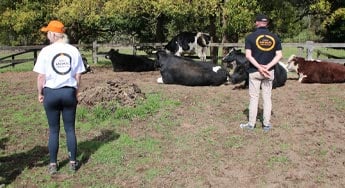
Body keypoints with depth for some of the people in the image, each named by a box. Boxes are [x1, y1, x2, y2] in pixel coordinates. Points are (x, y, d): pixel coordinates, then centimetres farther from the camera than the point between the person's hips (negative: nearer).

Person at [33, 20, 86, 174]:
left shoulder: (46, 51, -7)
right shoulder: (74, 50, 0)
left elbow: (41, 76, -7)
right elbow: (78, 76, 2)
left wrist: (40, 93, 6)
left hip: (51, 93, -2)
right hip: (69, 92, 2)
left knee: (53, 130, 9)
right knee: (70, 129, 12)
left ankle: (53, 165, 17)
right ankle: (73, 162, 19)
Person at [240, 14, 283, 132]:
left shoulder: (250, 37, -5)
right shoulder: (274, 37, 4)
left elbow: (248, 55, -13)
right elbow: (279, 55, -2)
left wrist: (260, 67, -14)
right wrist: (267, 67, -11)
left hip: (254, 71, -2)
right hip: (270, 71, 3)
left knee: (254, 97, 5)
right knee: (267, 97, 9)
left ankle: (251, 124, 9)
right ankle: (266, 124, 13)